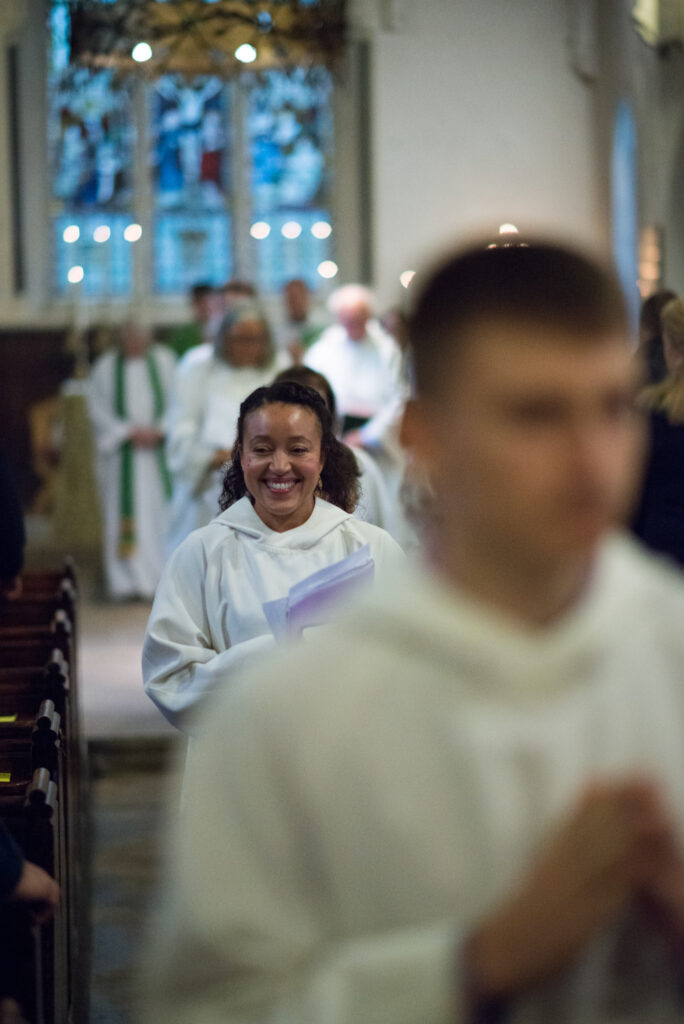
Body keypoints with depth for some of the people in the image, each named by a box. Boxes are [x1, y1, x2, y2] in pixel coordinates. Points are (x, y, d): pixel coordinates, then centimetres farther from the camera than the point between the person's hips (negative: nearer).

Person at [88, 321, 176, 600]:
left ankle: (161, 576, 3)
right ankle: (127, 580, 1)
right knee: (124, 512, -3)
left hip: (159, 450, 1)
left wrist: (158, 431, -10)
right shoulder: (105, 367, 3)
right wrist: (129, 432, -10)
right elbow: (99, 410, 0)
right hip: (122, 454, -1)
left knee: (160, 511, -2)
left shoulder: (164, 361, 6)